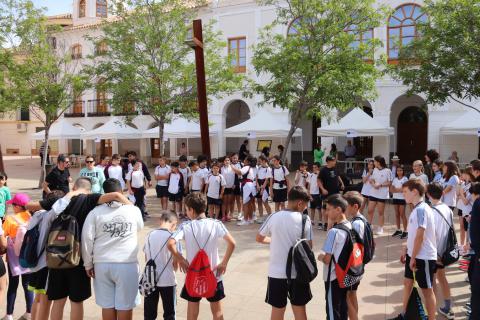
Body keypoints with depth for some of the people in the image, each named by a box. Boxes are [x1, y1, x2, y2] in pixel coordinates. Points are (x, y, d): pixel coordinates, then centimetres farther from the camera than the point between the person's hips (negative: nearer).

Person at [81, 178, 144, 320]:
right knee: (125, 305, 8)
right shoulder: (134, 210, -1)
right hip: (127, 264, -1)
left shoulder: (95, 212, -2)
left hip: (102, 264, 2)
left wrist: (88, 264, 8)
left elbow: (87, 239, -2)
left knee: (107, 304, 12)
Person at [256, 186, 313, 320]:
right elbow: (309, 246, -6)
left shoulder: (273, 217, -4)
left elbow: (259, 238, 8)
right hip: (298, 272, -1)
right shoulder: (305, 219, -10)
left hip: (276, 272, 1)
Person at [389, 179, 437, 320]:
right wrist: (406, 251, 18)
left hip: (424, 257, -10)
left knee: (427, 290, 4)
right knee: (407, 283, 18)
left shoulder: (421, 209, -22)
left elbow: (420, 236, -24)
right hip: (414, 255, 10)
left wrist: (413, 258, -19)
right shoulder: (416, 209, 8)